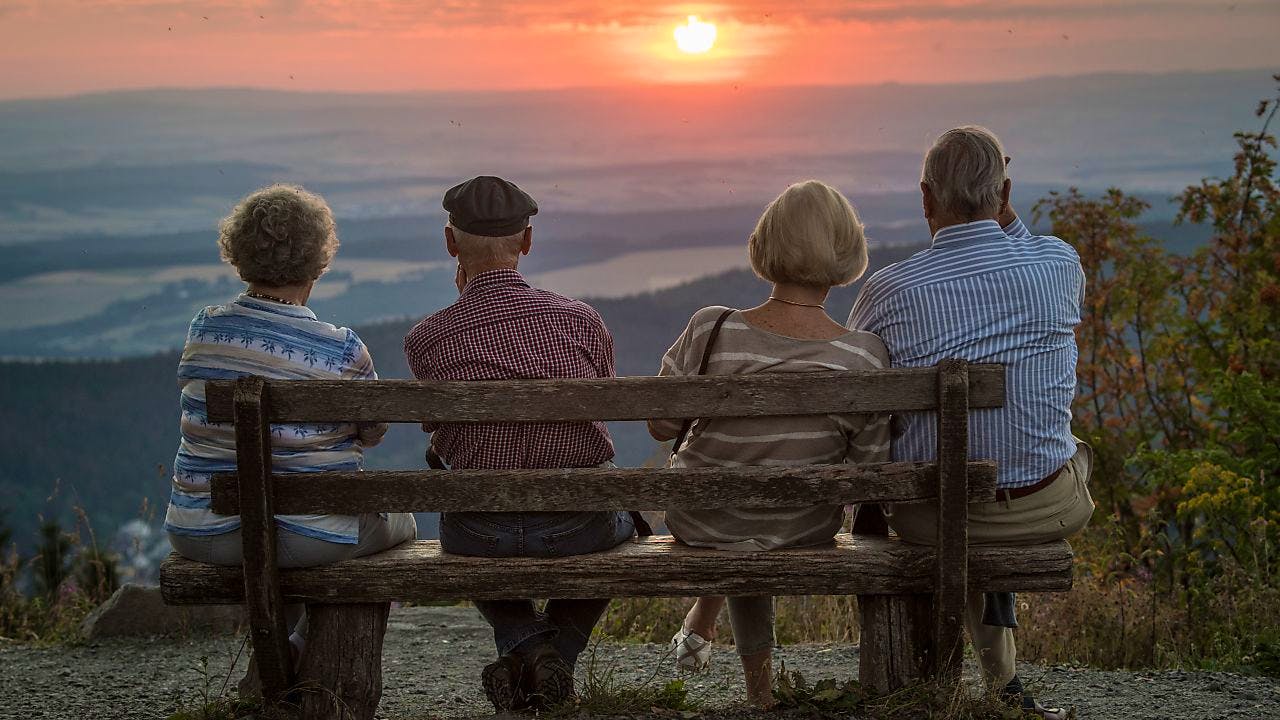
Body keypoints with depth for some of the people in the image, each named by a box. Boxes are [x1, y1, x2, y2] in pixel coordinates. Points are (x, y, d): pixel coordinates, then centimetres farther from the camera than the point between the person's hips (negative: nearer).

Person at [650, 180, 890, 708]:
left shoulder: (710, 332, -24)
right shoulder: (865, 357, -23)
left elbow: (661, 426, -9)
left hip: (703, 521, 0)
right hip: (806, 533, 0)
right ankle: (702, 623, 53)